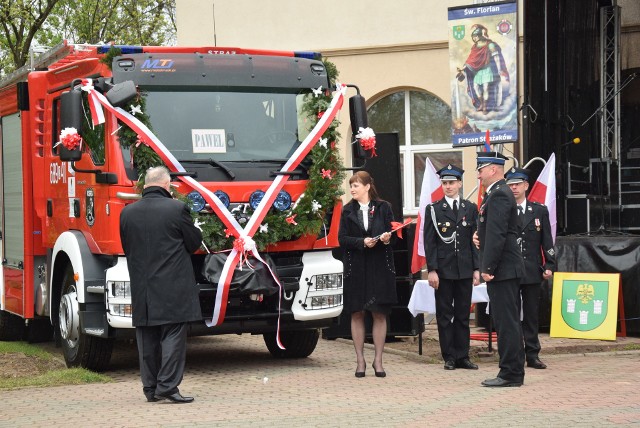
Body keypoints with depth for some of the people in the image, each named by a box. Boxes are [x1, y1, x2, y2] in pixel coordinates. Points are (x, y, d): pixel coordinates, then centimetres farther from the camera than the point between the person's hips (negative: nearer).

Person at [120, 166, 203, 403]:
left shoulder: (127, 212, 2)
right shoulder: (177, 208, -10)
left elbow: (127, 247, 11)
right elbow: (194, 242, -1)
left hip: (141, 289, 4)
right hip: (173, 289, -4)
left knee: (147, 339, 12)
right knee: (173, 336, 0)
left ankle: (150, 388, 17)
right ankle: (167, 386, -5)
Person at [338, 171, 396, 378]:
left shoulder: (383, 207, 3)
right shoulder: (348, 211, 7)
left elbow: (392, 232, 4)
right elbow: (342, 239, 0)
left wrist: (387, 238, -18)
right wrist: (362, 242, -14)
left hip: (380, 267, -1)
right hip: (355, 266, 1)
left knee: (379, 313, 0)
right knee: (357, 314, 3)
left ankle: (378, 360, 7)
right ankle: (360, 360, 10)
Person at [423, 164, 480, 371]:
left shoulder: (470, 208, 9)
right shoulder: (433, 210, 2)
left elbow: (476, 240, 8)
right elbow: (429, 242, -1)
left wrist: (476, 268, 2)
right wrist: (431, 270, -9)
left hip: (465, 269, 2)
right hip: (443, 269, -2)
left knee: (463, 314, 6)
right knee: (444, 314, 1)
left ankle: (462, 356, 11)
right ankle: (449, 357, 7)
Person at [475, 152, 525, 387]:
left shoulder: (499, 195, -15)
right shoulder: (499, 193, 18)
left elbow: (496, 235, -21)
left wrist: (488, 268, -20)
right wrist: (488, 266, 17)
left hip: (502, 270, -11)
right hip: (506, 270, 11)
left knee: (506, 321, -7)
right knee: (508, 321, 13)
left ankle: (510, 374, -4)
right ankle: (513, 372, 18)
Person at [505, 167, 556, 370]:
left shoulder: (540, 211, 9)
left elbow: (547, 241, 9)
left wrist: (549, 266, 1)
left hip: (532, 271, 2)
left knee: (531, 314, 6)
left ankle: (532, 355, 11)